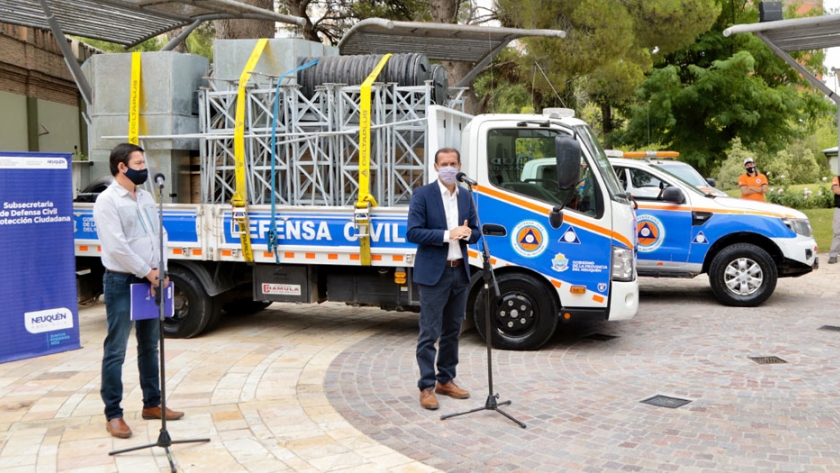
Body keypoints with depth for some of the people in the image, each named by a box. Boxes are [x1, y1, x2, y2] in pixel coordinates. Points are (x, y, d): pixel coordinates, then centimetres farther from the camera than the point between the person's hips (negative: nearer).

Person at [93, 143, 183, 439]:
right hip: (122, 282, -8)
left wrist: (160, 272, 0)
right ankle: (113, 414, 6)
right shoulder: (107, 201, -11)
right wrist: (146, 272, -15)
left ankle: (152, 404, 28)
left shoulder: (146, 197, 12)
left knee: (150, 345, 16)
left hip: (149, 281, 8)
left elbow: (159, 235, 12)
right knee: (116, 350, -2)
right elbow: (116, 247, -19)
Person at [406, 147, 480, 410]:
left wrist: (467, 233, -11)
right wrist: (447, 234, -22)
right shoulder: (422, 195, -7)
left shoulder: (466, 196, 10)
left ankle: (445, 380, 26)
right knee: (430, 333, -3)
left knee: (453, 331, 14)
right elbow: (413, 233, -14)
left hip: (460, 271, 6)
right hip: (433, 273, -6)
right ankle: (427, 387, 5)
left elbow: (475, 232, 13)